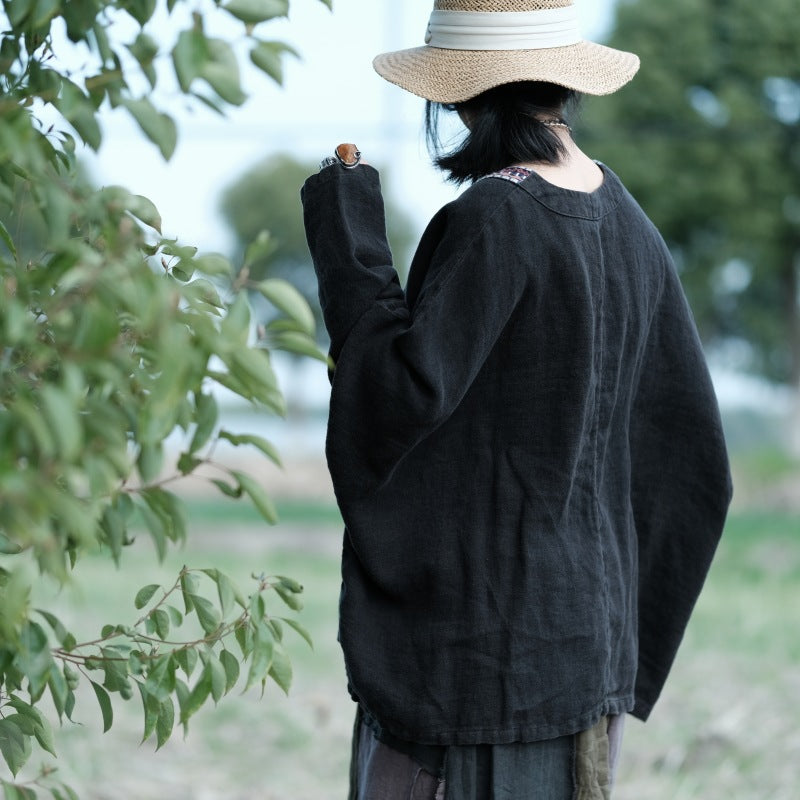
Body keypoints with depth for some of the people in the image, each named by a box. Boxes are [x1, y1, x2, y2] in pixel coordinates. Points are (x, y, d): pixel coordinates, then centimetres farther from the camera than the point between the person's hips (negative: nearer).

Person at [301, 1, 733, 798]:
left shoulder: (496, 218, -18)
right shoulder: (625, 222, 7)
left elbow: (404, 392, -22)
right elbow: (689, 454, 10)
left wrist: (347, 241, -13)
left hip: (482, 632, -8)